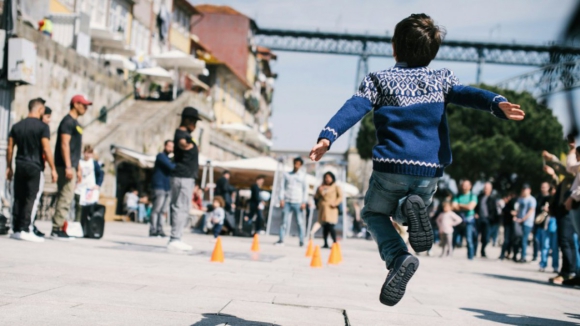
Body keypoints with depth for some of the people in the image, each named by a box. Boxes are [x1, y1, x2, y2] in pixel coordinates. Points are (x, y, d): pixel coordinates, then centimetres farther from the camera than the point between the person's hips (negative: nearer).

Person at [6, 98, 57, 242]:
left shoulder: (16, 126, 9)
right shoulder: (42, 127, -7)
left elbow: (10, 148, 9)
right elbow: (46, 149, -12)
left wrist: (9, 167, 16)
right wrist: (53, 169, -8)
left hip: (20, 166, 5)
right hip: (35, 167, -5)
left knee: (18, 198, 9)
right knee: (30, 199, -4)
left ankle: (16, 230, 10)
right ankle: (24, 230, -8)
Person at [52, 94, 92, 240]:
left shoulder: (75, 123, 20)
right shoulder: (68, 121, -9)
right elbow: (64, 144, -18)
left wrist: (78, 169, 23)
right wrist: (68, 167, -23)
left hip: (71, 167, 10)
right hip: (66, 166, -10)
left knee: (64, 198, 9)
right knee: (66, 198, -12)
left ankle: (57, 228, 12)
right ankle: (57, 229, -11)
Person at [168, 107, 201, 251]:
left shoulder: (185, 134, 18)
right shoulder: (181, 134, -14)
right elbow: (181, 143, -40)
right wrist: (187, 145, -59)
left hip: (187, 177, 11)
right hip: (182, 176, -11)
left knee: (181, 207, 14)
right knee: (181, 207, -13)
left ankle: (176, 239, 20)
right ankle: (175, 239, -15)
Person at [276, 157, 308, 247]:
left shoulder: (303, 176, 9)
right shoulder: (286, 175, 13)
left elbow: (305, 189, 6)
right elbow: (282, 187, 10)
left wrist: (304, 202, -3)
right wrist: (281, 199, -2)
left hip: (297, 202, -1)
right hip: (287, 202, 1)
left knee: (300, 222, -3)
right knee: (284, 221, -2)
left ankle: (301, 241, 0)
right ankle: (281, 240, -1)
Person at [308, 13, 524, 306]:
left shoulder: (378, 80, 7)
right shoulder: (441, 79, 11)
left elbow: (354, 108, -7)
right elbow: (467, 94, -6)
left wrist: (327, 136, -19)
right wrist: (498, 104, -23)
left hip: (391, 167, -2)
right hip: (430, 171, 2)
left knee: (374, 213, 23)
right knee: (404, 211, 30)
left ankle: (399, 258, -8)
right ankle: (412, 208, -11)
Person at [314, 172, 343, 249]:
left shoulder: (336, 187, 5)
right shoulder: (321, 187, 17)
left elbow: (340, 197, -2)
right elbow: (316, 197, 20)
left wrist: (335, 203, -13)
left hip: (331, 210, -5)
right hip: (322, 210, 5)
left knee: (330, 227, -15)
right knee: (324, 227, 4)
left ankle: (335, 243, -12)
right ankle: (325, 243, 8)